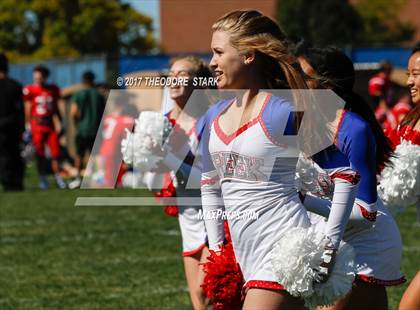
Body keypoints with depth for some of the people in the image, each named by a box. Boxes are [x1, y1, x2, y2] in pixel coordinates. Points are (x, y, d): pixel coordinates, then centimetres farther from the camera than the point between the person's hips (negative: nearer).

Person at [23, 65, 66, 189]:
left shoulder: (53, 90, 6)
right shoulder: (30, 90, -4)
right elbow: (28, 110, 0)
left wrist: (60, 124, 14)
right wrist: (28, 126, -3)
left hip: (50, 125, 2)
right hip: (37, 126, -2)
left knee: (55, 152, -1)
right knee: (40, 154, 3)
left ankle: (58, 177, 10)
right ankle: (43, 179, 14)